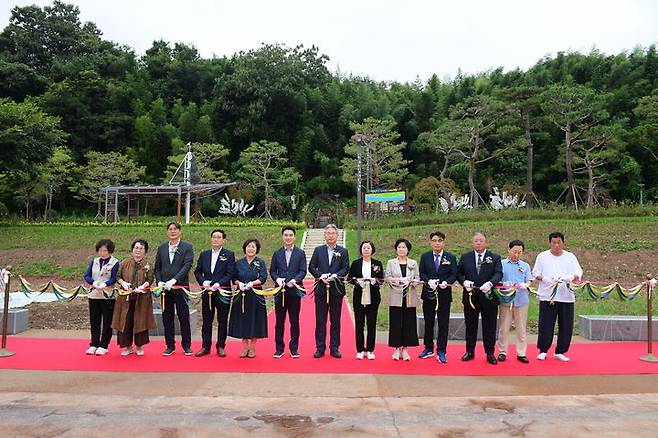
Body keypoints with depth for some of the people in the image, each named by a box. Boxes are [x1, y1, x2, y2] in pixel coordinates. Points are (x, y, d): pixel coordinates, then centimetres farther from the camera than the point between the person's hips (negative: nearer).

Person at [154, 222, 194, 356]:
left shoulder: (187, 247, -1)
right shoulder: (162, 248, 12)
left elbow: (187, 266, -11)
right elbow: (157, 267, 13)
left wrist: (174, 280, -21)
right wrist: (159, 282, -4)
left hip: (181, 287, -4)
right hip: (165, 288, 4)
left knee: (184, 317, 1)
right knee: (167, 318, 8)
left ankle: (186, 345, 13)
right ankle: (170, 346, 19)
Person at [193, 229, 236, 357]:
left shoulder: (229, 254, -1)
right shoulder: (204, 254, 10)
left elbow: (230, 273, -8)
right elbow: (197, 271, 10)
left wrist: (219, 284, -19)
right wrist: (203, 282, -7)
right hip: (207, 292, 3)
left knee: (222, 321, 5)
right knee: (206, 320, 9)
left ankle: (221, 346, 16)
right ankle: (205, 346, 19)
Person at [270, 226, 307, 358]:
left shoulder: (300, 253, 5)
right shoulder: (277, 253, 10)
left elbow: (303, 271, -2)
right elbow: (272, 271, 9)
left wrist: (295, 280, -20)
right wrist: (277, 279, -12)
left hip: (295, 291, -1)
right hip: (280, 290, 2)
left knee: (294, 321, 5)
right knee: (279, 321, 6)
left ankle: (294, 348, 15)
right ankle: (279, 348, 16)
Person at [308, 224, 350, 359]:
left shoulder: (343, 251, 6)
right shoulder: (318, 250, 8)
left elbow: (346, 268, 0)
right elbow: (311, 267, 4)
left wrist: (335, 275, -17)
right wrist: (321, 275, -13)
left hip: (337, 289, 0)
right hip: (321, 289, 0)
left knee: (335, 320, 6)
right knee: (320, 320, 5)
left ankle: (334, 348, 15)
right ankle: (320, 348, 13)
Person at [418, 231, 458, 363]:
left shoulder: (451, 257, 3)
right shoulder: (425, 257, 7)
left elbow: (454, 275, -1)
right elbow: (421, 273, 2)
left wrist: (446, 282, -21)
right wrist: (429, 281, -18)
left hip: (444, 295, -1)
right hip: (428, 294, 2)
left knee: (443, 324, 1)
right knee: (428, 323, 11)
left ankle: (441, 352, 9)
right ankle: (428, 348, 25)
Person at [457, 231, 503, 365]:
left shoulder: (495, 257, 2)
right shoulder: (465, 257, 6)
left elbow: (498, 273, -10)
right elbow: (459, 273, 7)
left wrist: (490, 283, -29)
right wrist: (464, 281, -14)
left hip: (488, 297, -1)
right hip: (470, 296, 2)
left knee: (489, 327, 6)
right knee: (470, 326, 11)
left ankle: (490, 353, 19)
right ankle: (470, 352, 23)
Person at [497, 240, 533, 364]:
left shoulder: (525, 266, 13)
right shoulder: (501, 264, 5)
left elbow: (529, 281, 7)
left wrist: (525, 285, -16)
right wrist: (503, 284, -18)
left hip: (521, 300, 2)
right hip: (505, 300, -2)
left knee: (521, 328, 6)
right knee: (503, 328, 1)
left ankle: (521, 353, 15)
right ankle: (502, 352, 11)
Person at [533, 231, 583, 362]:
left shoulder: (570, 257, 11)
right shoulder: (542, 256, 8)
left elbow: (579, 273, 4)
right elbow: (536, 273, 6)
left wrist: (572, 277, -18)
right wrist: (544, 279, -15)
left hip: (566, 296, 2)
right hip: (547, 296, -1)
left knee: (566, 326, 3)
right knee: (545, 325, -1)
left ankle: (560, 352, 17)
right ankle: (543, 350, 13)